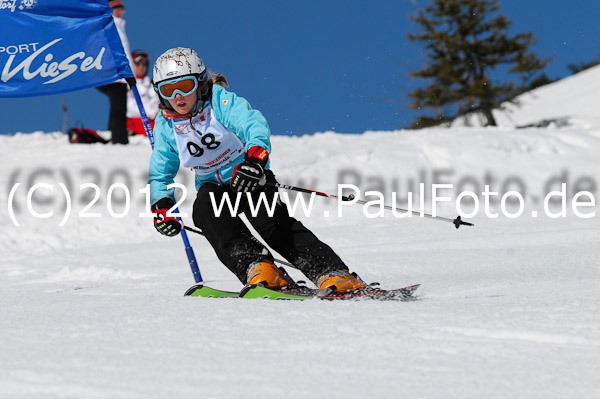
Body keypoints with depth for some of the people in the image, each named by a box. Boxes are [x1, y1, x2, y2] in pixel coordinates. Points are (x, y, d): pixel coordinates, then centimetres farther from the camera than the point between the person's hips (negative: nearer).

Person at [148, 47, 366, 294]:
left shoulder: (220, 101, -15)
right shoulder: (165, 126, -2)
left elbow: (255, 125, -31)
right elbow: (160, 176, 12)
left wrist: (254, 159, -52)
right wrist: (161, 206, -7)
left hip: (249, 180, -3)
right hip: (213, 188, 3)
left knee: (270, 222, -30)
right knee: (204, 208, -32)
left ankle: (331, 273, -36)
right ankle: (254, 265, -45)